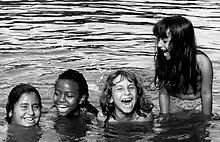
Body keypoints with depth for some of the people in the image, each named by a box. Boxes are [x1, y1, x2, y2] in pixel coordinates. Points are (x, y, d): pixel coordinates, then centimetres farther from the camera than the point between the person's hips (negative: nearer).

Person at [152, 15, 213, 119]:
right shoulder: (161, 59, -19)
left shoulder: (202, 62, -26)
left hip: (198, 104, -2)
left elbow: (206, 94, -15)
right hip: (174, 103, 2)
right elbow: (163, 92, -10)